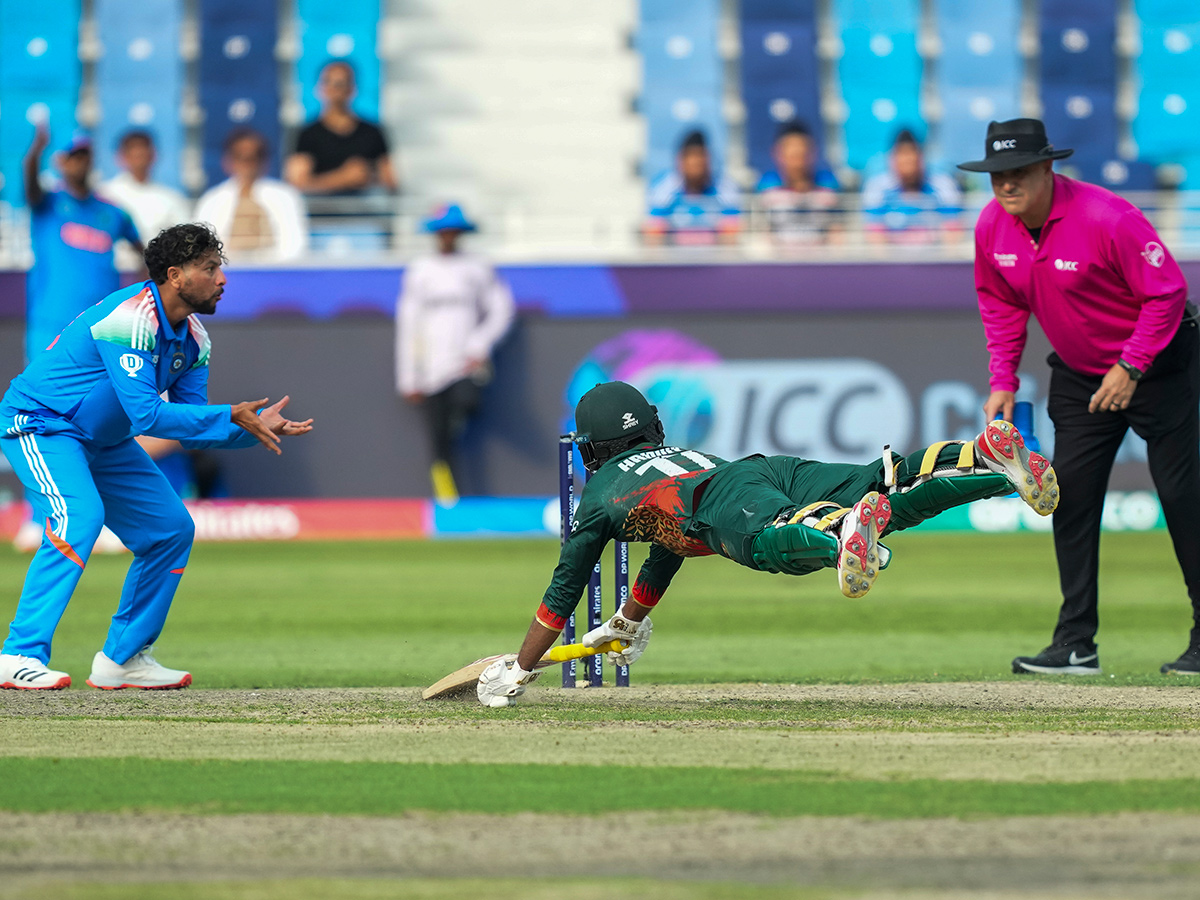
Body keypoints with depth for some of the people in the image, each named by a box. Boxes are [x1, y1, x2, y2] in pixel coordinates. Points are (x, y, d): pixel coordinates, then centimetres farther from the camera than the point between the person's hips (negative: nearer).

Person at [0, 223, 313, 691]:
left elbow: (191, 429, 0)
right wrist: (232, 418, -31)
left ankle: (122, 658, 12)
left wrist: (253, 427, -15)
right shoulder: (130, 318, -28)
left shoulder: (192, 337, 0)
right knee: (79, 517, -31)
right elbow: (147, 415, -33)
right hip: (40, 424, -9)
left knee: (171, 527, 4)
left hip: (102, 440, 9)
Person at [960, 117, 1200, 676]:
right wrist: (1002, 381, 1)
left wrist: (1130, 367, -25)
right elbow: (1000, 304, 9)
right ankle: (1076, 645, 4)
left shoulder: (1108, 219, -29)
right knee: (1071, 497, 0)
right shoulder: (992, 227, -8)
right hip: (1078, 373, 6)